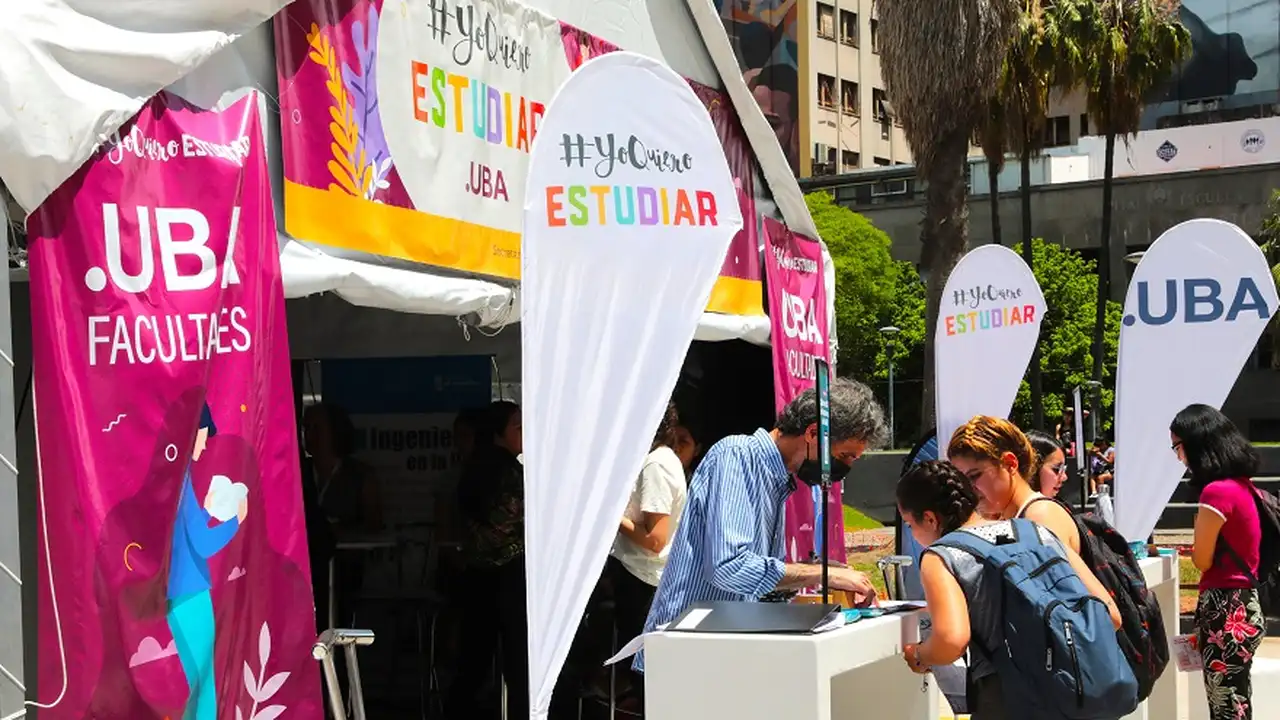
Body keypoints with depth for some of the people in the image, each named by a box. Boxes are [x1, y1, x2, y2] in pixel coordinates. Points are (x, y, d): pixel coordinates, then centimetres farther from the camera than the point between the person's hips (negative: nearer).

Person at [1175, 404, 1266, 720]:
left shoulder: (1216, 492, -18)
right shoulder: (1242, 485, 9)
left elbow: (1202, 560, -9)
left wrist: (1200, 528, 6)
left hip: (1225, 611, -9)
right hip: (1244, 605, 9)